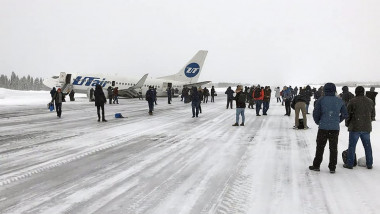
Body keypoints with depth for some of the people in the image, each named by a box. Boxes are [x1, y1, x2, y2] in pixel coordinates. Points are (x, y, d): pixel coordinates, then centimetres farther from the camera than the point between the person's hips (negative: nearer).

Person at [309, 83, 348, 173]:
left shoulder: (321, 100, -6)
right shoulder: (339, 101, 3)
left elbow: (315, 113, -5)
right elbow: (344, 114, 9)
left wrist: (318, 122, 12)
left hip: (323, 128, -2)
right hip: (335, 128, 2)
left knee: (320, 147, 9)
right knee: (333, 148, 10)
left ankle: (316, 165, 15)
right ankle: (332, 168, 13)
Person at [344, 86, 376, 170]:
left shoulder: (352, 101, -8)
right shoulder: (370, 101, 4)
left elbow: (348, 114, -4)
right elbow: (373, 115, 10)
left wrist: (347, 124, 13)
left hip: (355, 128, -4)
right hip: (366, 128, 4)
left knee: (352, 146, 4)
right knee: (367, 146, 13)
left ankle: (349, 164, 7)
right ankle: (369, 164, 18)